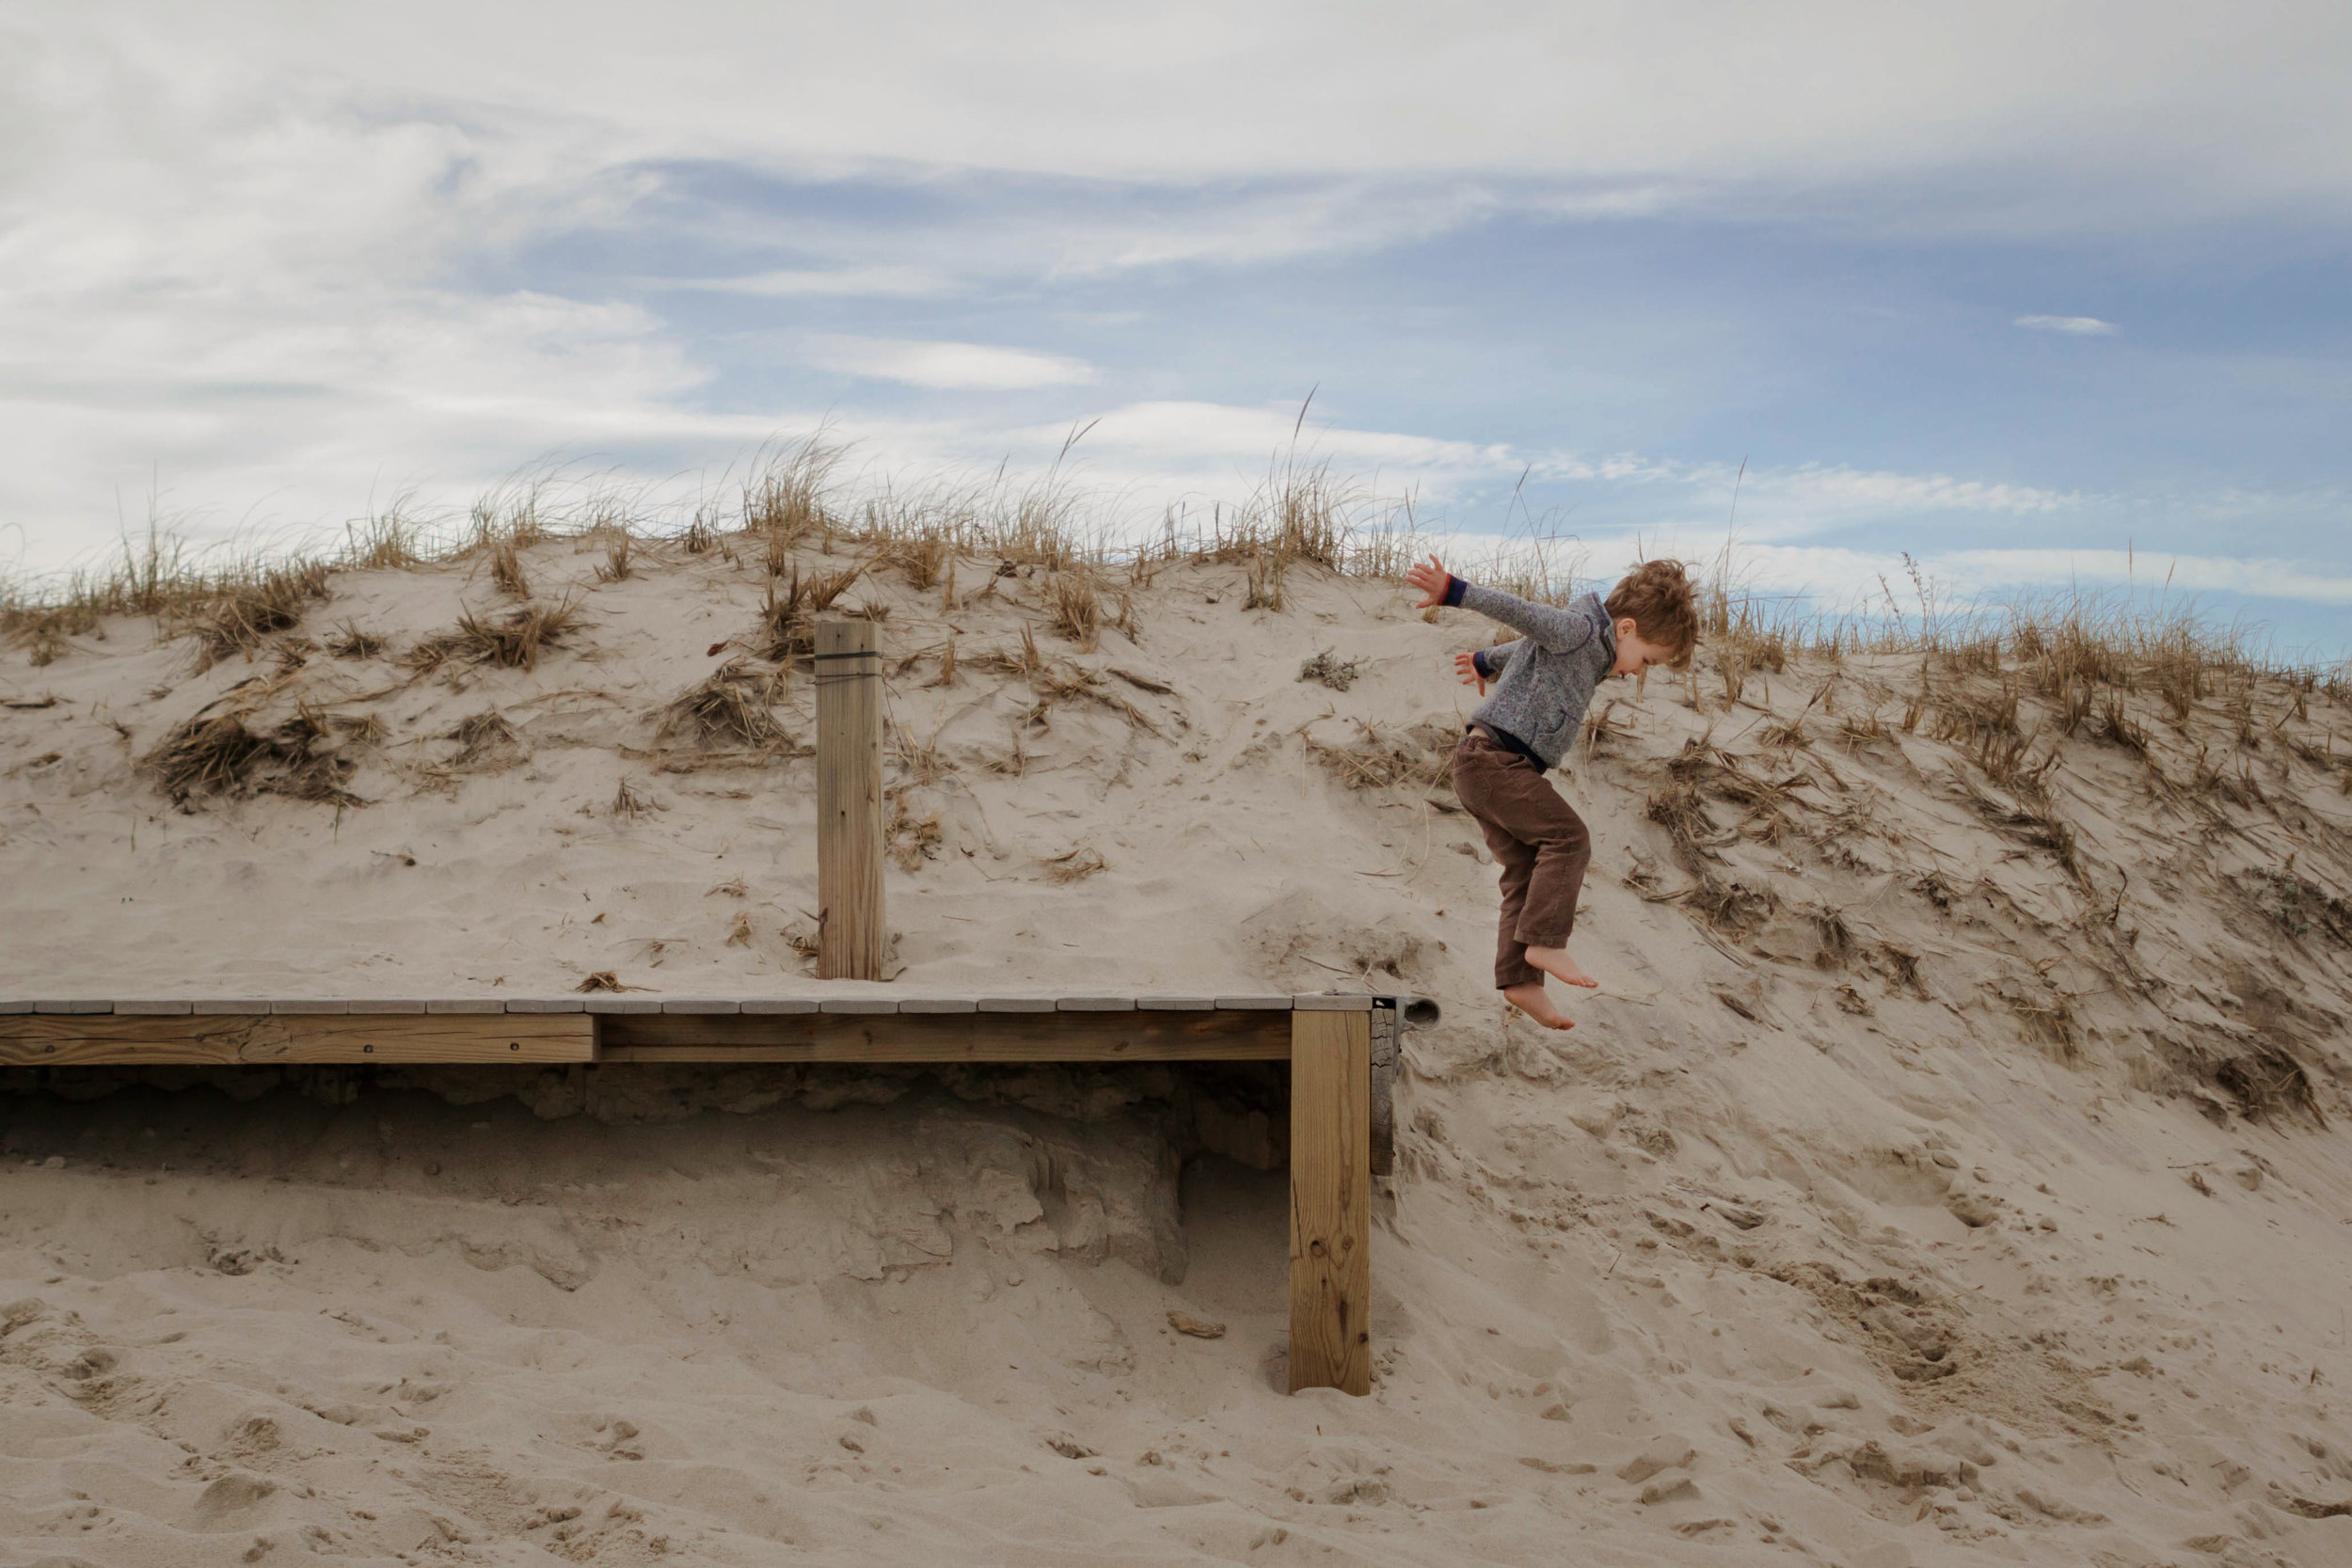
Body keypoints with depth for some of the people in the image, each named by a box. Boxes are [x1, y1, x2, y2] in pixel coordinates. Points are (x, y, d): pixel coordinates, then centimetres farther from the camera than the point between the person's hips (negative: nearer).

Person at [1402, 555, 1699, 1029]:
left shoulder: (1583, 651, 22)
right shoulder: (1578, 627, -10)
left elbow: (1525, 648, 40)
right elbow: (1518, 611, -24)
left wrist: (1486, 662, 58)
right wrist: (1454, 591, -36)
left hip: (1488, 765, 10)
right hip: (1494, 756, -10)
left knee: (1527, 871, 3)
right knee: (1567, 836, -19)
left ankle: (1520, 980, -2)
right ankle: (1545, 941, -22)